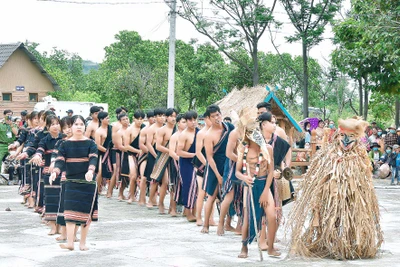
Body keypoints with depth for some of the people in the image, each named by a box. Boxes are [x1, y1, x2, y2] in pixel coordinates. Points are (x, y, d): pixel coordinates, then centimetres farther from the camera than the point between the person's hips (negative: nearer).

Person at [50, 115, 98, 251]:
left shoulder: (90, 143, 1)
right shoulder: (65, 144, 5)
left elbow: (93, 158, -13)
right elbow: (60, 160, -4)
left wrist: (90, 170, -34)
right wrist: (55, 172, -25)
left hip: (88, 181, 0)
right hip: (71, 182, 0)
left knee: (86, 212, 3)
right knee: (70, 210, -11)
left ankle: (82, 242, 15)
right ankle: (70, 242, -13)